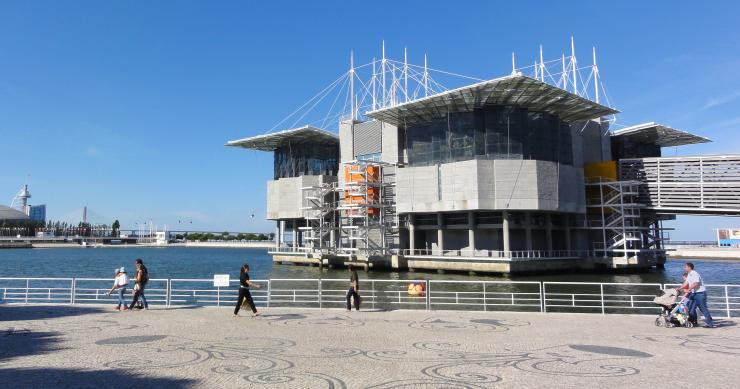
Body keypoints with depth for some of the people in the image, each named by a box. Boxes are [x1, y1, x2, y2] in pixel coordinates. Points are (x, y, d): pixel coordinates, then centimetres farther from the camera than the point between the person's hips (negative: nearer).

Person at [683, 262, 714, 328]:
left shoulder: (695, 274, -16)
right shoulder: (689, 275, 14)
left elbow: (695, 284, -25)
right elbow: (687, 283, 17)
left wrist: (688, 290, -26)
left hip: (700, 293, -10)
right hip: (694, 293, 10)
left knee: (703, 308, -7)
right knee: (691, 308, 9)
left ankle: (710, 323, -2)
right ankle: (692, 322, 14)